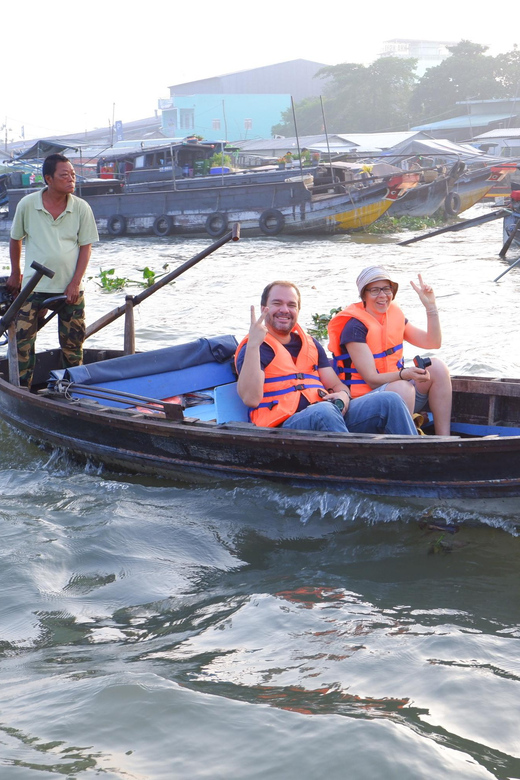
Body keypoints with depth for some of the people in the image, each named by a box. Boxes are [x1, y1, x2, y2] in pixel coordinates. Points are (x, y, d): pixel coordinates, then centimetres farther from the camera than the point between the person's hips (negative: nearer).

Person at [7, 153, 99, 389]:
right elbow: (15, 239, 10)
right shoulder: (27, 205, -4)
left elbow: (85, 247, 0)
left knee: (72, 343, 6)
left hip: (70, 288, 1)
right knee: (23, 340, -3)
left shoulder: (81, 208, -3)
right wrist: (15, 274, 15)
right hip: (34, 286, 0)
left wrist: (75, 284, -7)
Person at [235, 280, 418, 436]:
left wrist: (343, 395, -1)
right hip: (283, 426, -7)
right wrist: (253, 344, -20)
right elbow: (250, 398, -15)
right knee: (324, 411, -38)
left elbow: (336, 384, 26)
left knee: (390, 402, -9)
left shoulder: (310, 344, 25)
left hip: (334, 417, 7)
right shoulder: (253, 349, 3)